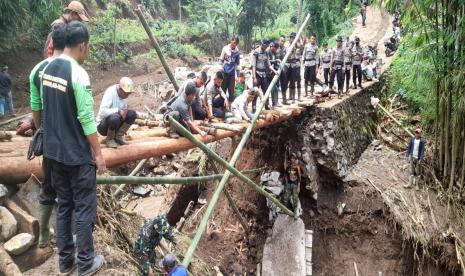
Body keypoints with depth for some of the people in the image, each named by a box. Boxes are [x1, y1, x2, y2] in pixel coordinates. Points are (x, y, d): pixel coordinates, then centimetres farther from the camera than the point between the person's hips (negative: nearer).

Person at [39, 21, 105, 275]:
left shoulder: (47, 69, 6)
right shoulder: (78, 74, -19)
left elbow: (44, 110, 13)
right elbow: (87, 119, -19)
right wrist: (98, 154, -12)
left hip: (53, 151, 8)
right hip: (77, 154, -8)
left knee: (63, 205, 16)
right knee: (84, 208, 5)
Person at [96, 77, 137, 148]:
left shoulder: (124, 94, 1)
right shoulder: (110, 92, -21)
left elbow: (123, 113, 11)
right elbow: (102, 111, -31)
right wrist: (118, 111, -31)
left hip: (115, 123, 7)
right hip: (102, 125, -6)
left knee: (132, 114, -13)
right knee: (114, 117, -37)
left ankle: (118, 136, -2)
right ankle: (109, 139, -10)